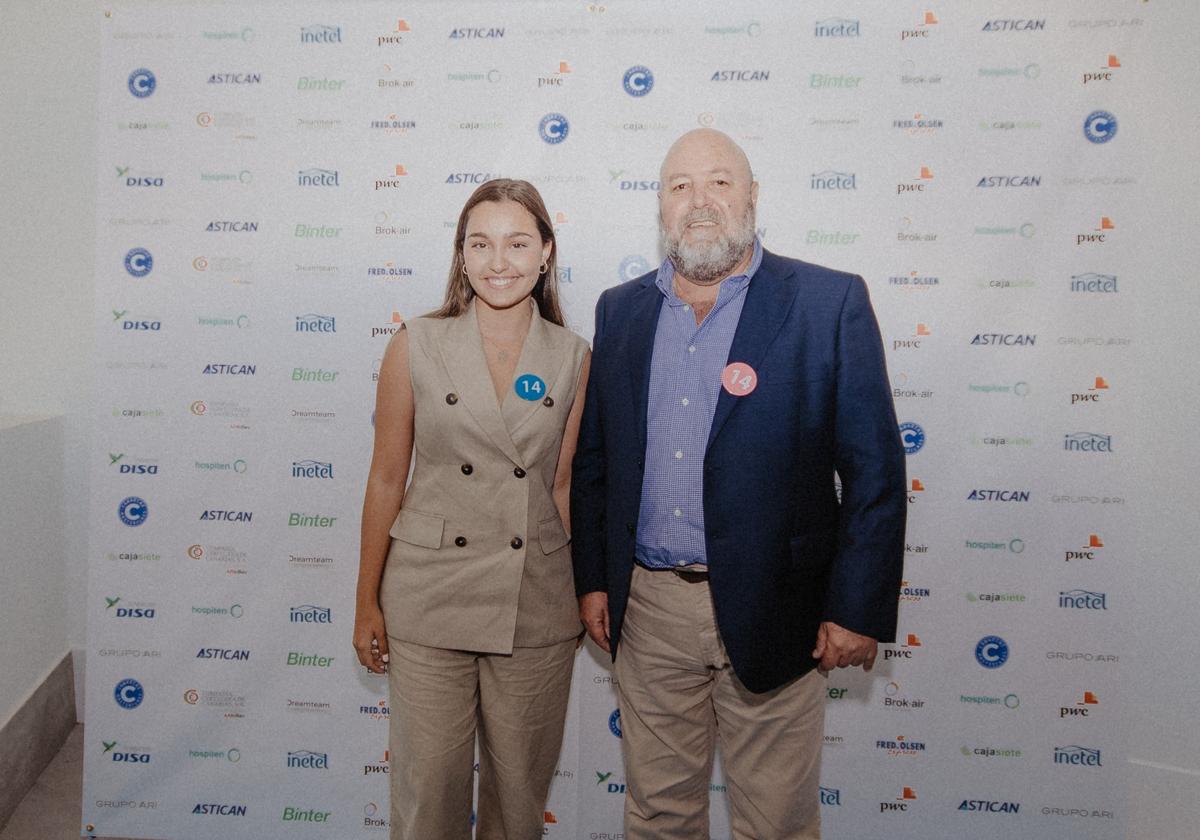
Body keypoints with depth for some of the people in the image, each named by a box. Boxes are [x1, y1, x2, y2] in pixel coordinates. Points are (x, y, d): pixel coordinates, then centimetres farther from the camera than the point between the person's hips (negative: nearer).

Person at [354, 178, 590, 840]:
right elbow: (386, 479, 1)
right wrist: (367, 603, 4)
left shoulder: (573, 358, 0)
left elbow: (562, 484, 6)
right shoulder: (417, 346, -3)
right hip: (430, 603, -1)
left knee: (519, 785, 14)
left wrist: (588, 591, 7)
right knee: (429, 786, 8)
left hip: (536, 609, 1)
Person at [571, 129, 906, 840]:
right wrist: (592, 579, 8)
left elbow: (875, 469, -6)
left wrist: (859, 610, -9)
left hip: (769, 613, -3)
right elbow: (593, 457, 10)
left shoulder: (831, 302, -6)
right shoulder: (621, 309, 7)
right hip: (647, 607, 4)